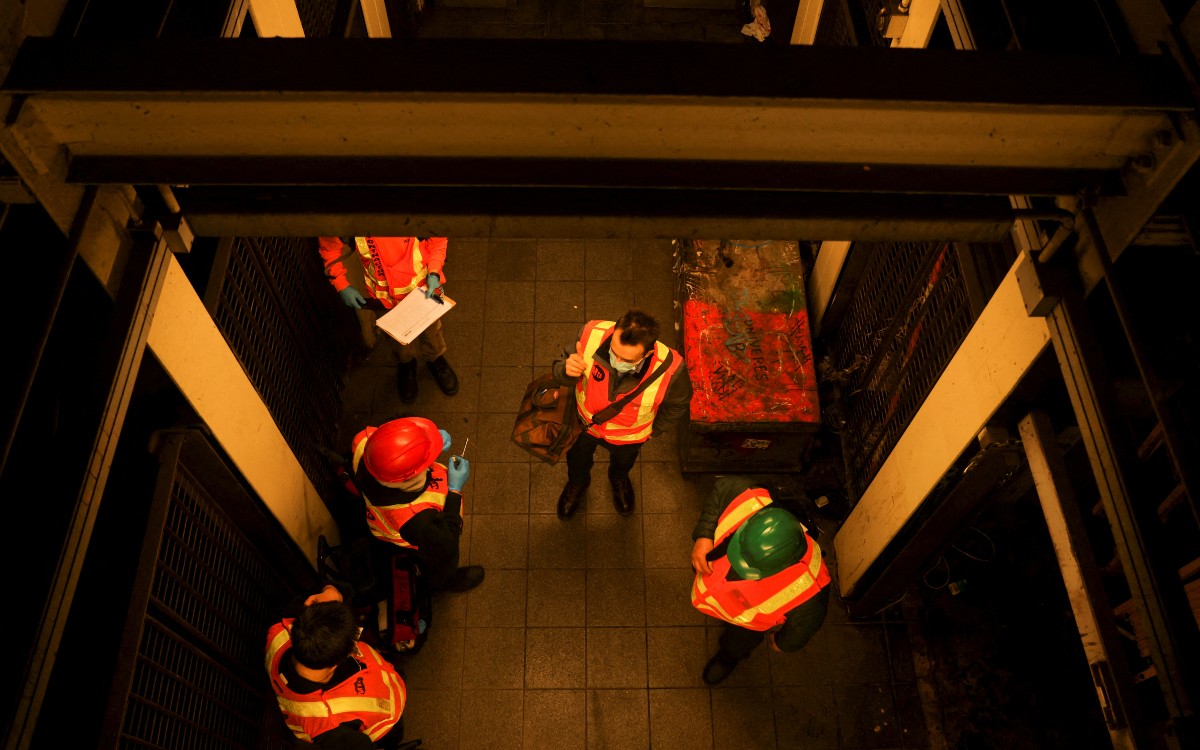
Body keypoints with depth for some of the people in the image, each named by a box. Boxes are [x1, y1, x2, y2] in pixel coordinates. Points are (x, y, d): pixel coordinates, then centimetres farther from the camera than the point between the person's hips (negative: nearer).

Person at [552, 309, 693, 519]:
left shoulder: (670, 368, -42)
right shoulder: (592, 333, -41)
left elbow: (678, 402, -15)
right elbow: (562, 376, -21)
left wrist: (652, 431, 0)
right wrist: (567, 370, -45)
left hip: (627, 436, 0)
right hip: (583, 422, 1)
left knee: (623, 463, 37)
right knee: (577, 461, 35)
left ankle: (619, 480, 75)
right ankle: (576, 486, 71)